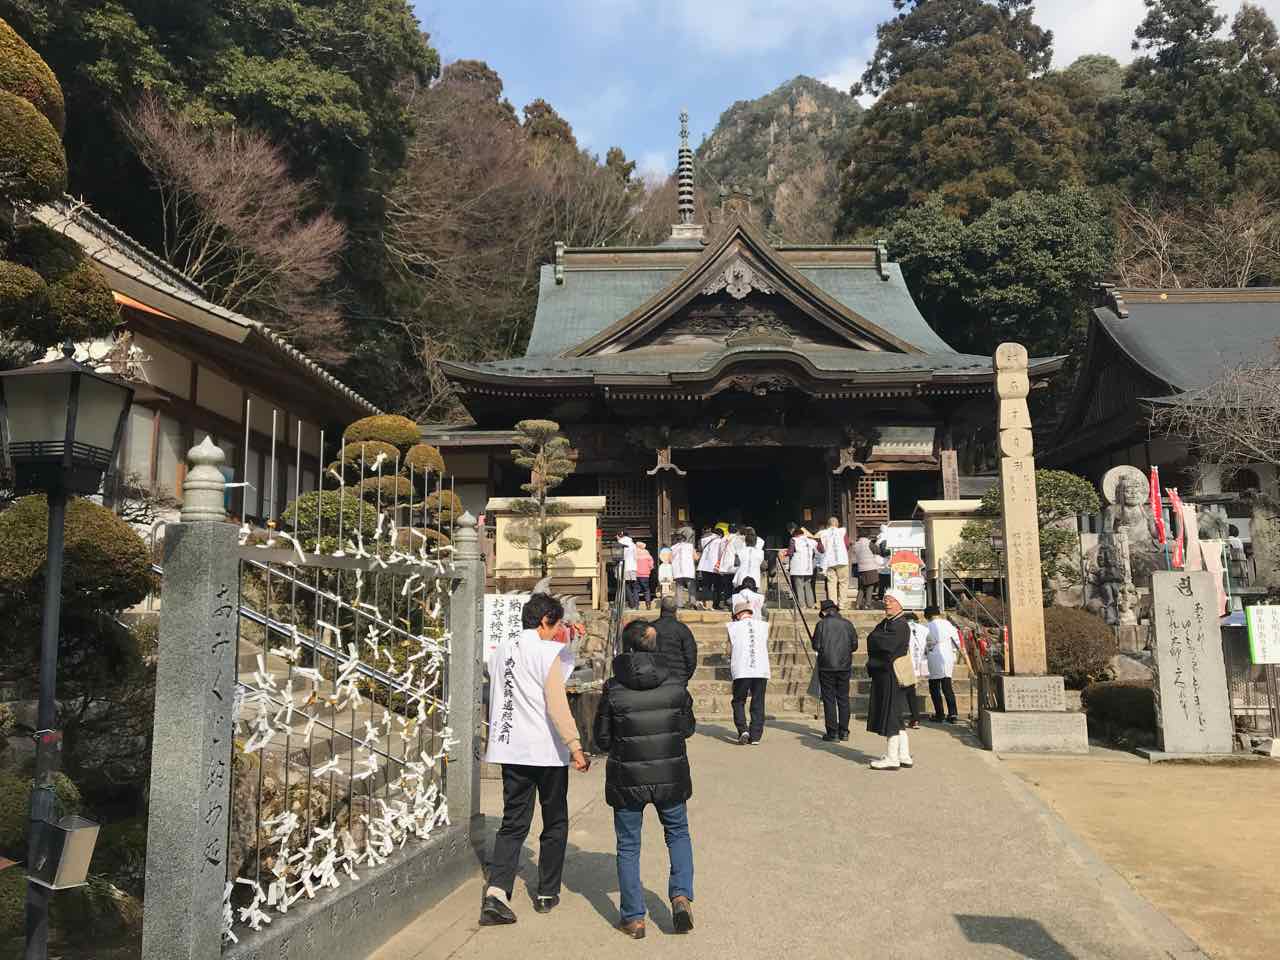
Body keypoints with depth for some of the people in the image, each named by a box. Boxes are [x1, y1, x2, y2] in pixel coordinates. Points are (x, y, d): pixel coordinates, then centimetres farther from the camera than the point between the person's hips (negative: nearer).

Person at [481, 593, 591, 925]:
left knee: (513, 823, 9)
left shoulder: (499, 651, 9)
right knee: (555, 824, 12)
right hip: (547, 750, -5)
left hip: (509, 749, 5)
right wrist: (575, 747, -20)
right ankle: (547, 893, 20)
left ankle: (496, 890, -8)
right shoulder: (548, 651, -11)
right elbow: (556, 704, -19)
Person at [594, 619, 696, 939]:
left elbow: (602, 739, -4)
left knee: (628, 846, 13)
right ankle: (681, 895, 7)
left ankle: (633, 918, 16)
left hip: (627, 778, -1)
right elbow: (688, 728, 4)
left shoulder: (613, 689, -11)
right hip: (670, 775, 1)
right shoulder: (675, 683, -7)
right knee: (678, 834, 23)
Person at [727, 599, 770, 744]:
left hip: (741, 671, -2)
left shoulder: (733, 627, 4)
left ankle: (743, 730, -5)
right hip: (761, 670, 2)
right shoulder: (763, 626, 10)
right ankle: (755, 736, 8)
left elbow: (730, 650, 9)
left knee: (739, 702, 11)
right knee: (758, 704, 9)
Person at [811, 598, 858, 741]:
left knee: (829, 699, 2)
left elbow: (816, 645, -7)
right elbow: (854, 645, 4)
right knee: (843, 698, 11)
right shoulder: (847, 624, 2)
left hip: (827, 666, -3)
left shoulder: (822, 624, -6)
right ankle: (844, 731, 13)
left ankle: (832, 732, 2)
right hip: (844, 666, 3)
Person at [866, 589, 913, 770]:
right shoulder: (885, 623, 16)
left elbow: (888, 644, -24)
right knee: (895, 717, 14)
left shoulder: (901, 626, -13)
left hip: (891, 675, -10)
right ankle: (904, 756, 21)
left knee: (890, 715, -4)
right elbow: (872, 639, 9)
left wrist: (875, 639, -7)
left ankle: (892, 759, 2)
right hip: (881, 675, 10)